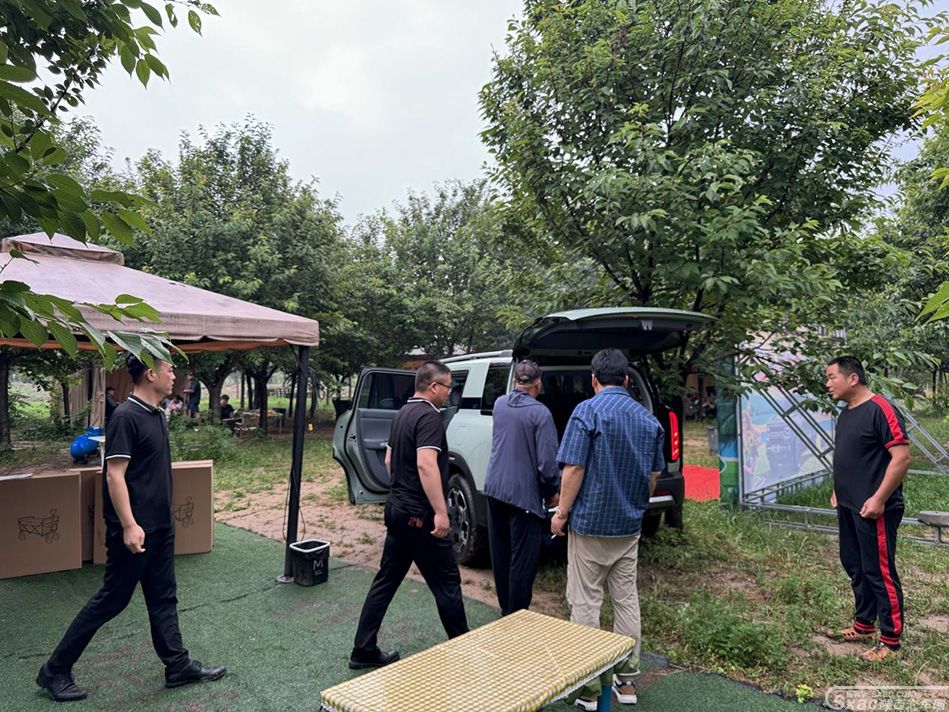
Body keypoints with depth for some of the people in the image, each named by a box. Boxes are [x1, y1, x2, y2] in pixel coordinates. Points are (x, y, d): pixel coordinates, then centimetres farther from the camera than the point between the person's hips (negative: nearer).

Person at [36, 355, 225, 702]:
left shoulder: (157, 415, 9)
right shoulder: (126, 417, -18)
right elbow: (115, 475, -21)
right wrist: (129, 525, -24)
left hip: (160, 526, 9)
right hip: (135, 530, -9)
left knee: (163, 598, 14)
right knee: (111, 600, 4)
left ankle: (178, 665, 24)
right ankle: (55, 670, 22)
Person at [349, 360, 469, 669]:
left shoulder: (402, 413, 13)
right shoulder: (429, 416, -17)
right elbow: (426, 464, -28)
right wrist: (441, 511, -28)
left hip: (397, 509, 9)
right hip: (420, 516, -9)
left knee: (385, 581, 14)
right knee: (446, 583, 5)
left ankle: (364, 651, 19)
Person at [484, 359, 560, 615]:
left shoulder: (499, 404, 3)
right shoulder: (540, 413, -16)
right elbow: (547, 462, -17)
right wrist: (553, 490, -1)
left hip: (494, 489, 7)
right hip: (524, 494, -7)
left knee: (500, 553, 17)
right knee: (522, 560, 4)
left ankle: (506, 608, 32)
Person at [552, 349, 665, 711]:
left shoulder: (587, 411, -14)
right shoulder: (648, 419, 5)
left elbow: (574, 469, -17)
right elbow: (654, 474, 12)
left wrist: (562, 513, -7)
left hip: (590, 523, -6)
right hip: (629, 526, 6)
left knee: (586, 603, 4)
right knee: (626, 599, 15)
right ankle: (626, 680, 25)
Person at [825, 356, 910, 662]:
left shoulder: (880, 410, -16)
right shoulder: (845, 414, 11)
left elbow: (902, 457, -20)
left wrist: (878, 499, -21)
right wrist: (839, 490, 17)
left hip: (873, 509, -9)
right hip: (848, 508, 9)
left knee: (880, 572, 0)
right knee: (855, 568, 17)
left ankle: (890, 640, 13)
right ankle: (863, 627, 31)